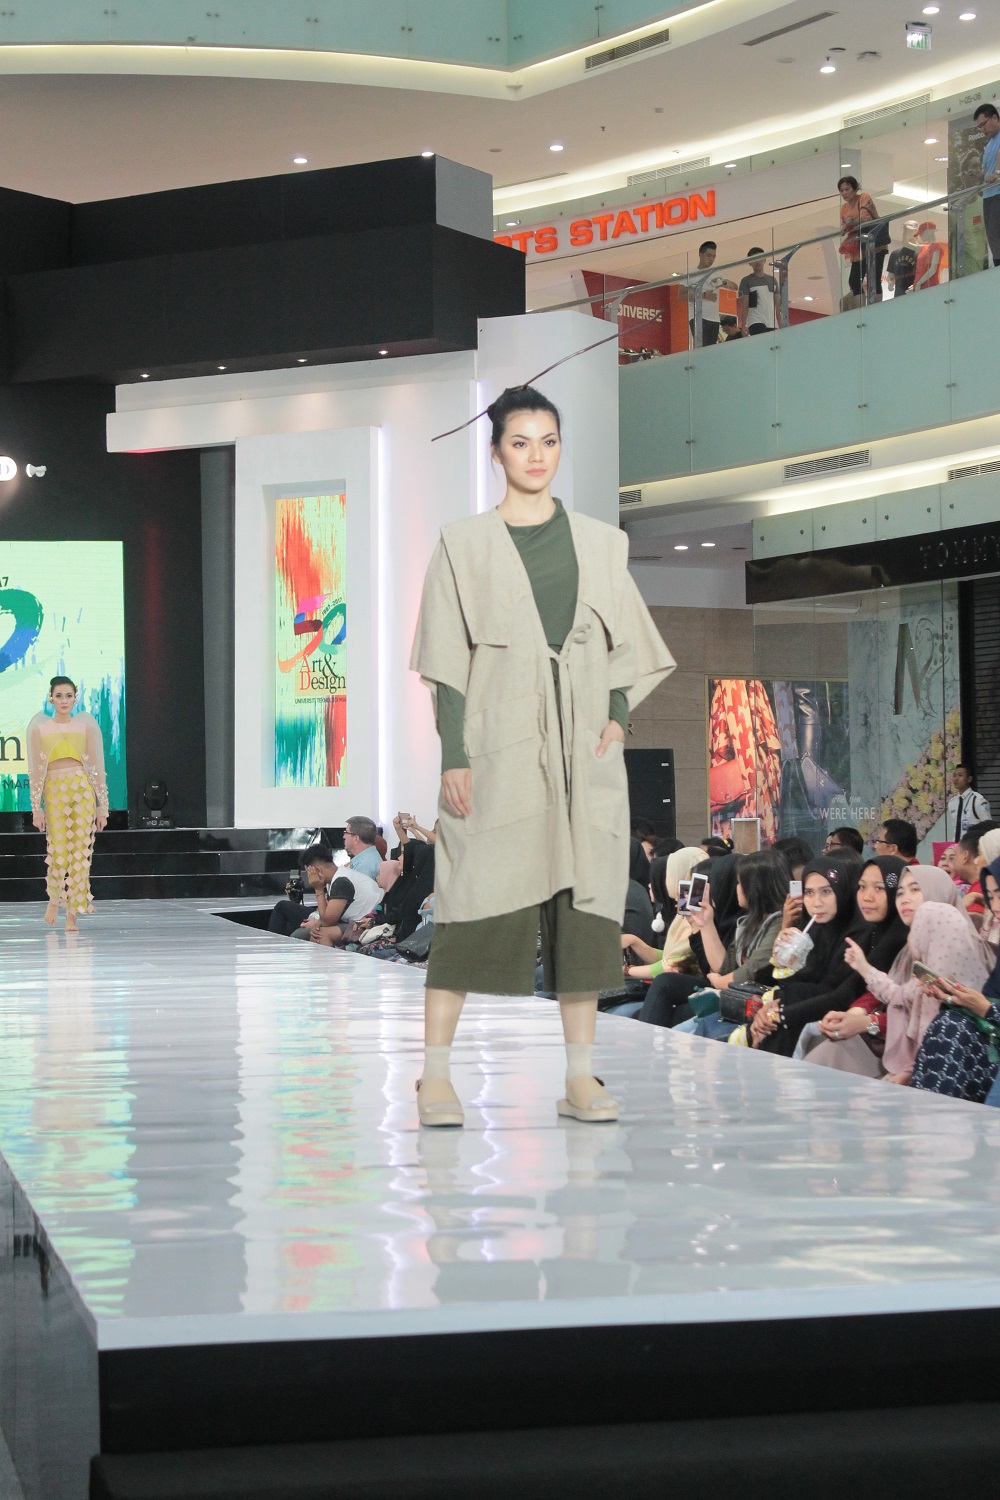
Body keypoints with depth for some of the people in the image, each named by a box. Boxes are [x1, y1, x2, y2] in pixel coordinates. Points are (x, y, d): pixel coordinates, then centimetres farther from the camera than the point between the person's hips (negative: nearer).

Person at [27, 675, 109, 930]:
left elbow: (97, 767, 7)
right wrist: (36, 808, 0)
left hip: (83, 790, 1)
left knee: (80, 852, -4)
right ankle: (54, 898, 23)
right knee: (58, 851, -7)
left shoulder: (86, 725, 6)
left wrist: (102, 806, 3)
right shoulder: (39, 728, 5)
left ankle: (73, 913, 4)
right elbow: (35, 770, 5)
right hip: (54, 791, -1)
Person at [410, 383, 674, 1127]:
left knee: (586, 902, 0)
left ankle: (581, 1077, 5)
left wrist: (618, 717, -2)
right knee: (477, 901, -8)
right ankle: (436, 1074, -4)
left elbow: (628, 646, 15)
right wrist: (454, 757, -7)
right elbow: (447, 663, 1)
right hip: (499, 748, -3)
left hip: (585, 750, 3)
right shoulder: (465, 544, 5)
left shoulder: (601, 543, 13)